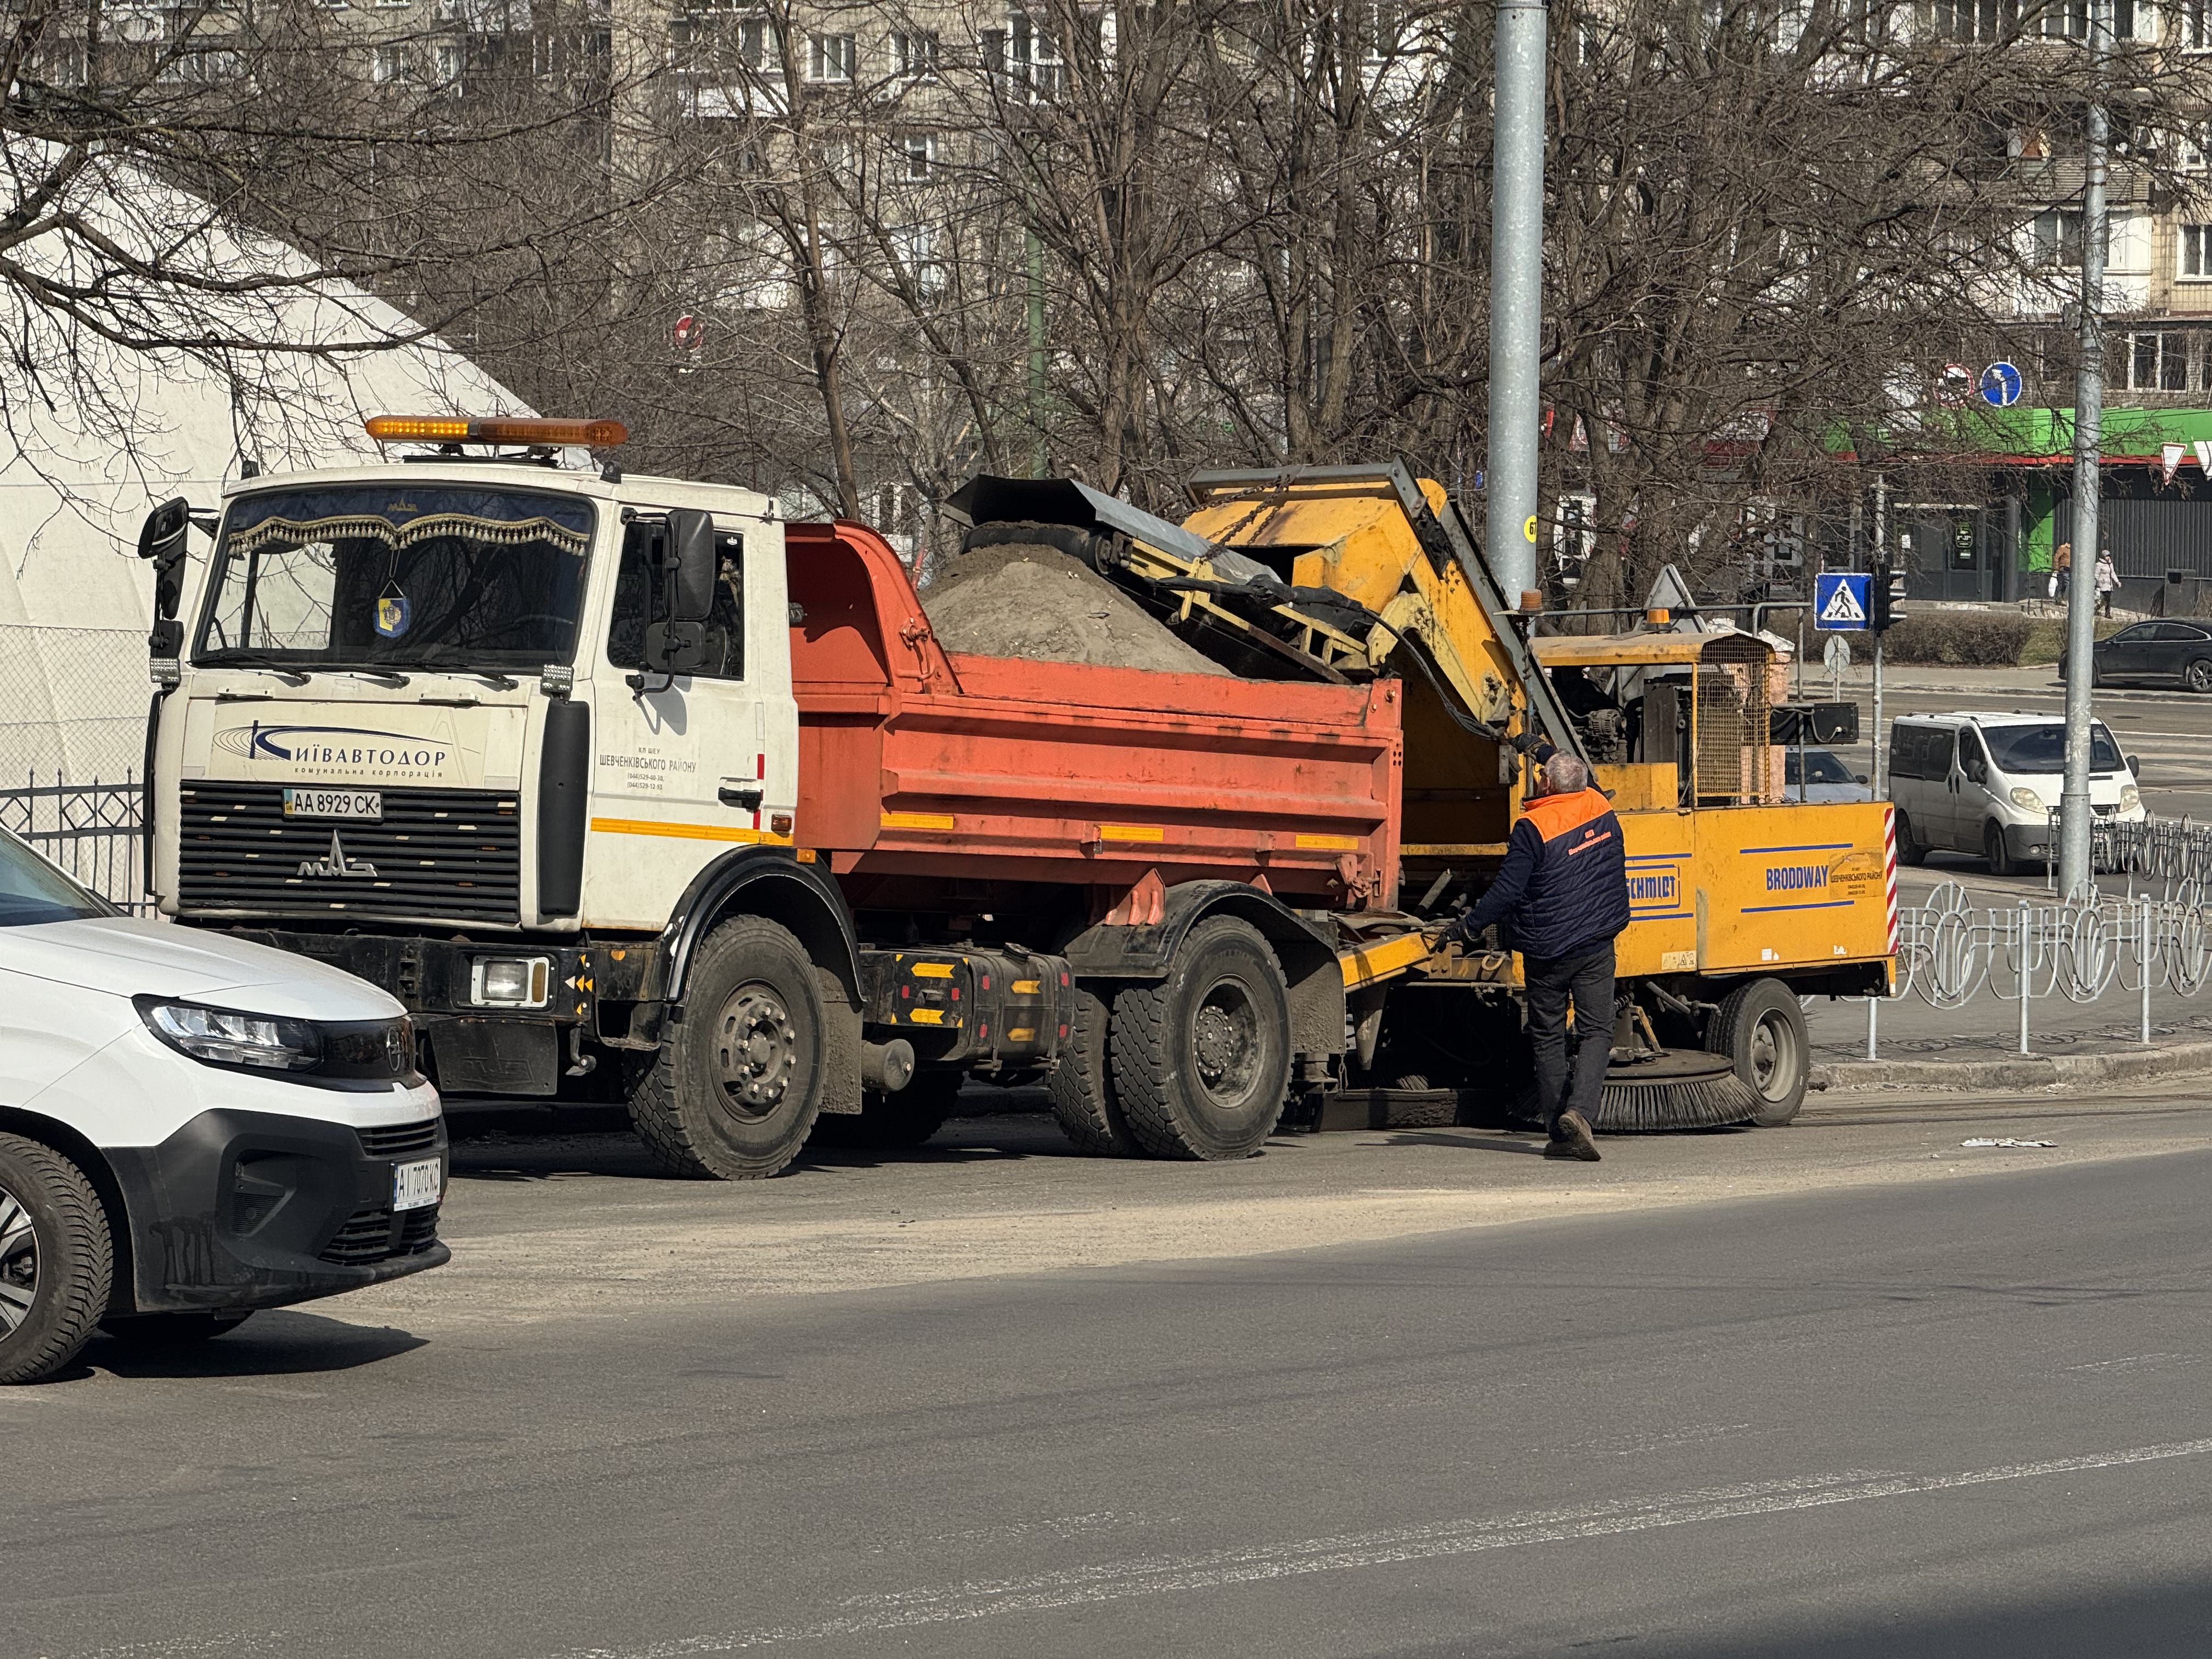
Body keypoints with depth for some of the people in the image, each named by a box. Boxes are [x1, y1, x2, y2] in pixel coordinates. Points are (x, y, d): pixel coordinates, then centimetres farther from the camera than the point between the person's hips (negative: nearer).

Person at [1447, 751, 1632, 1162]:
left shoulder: (1534, 828, -13)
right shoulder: (1601, 811, 3)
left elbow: (1508, 890, -13)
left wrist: (1469, 924, -4)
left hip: (1545, 951, -3)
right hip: (1596, 944, 3)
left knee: (1548, 1038, 8)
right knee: (1596, 1031, 2)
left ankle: (1558, 1131, 9)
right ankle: (1579, 1110, -20)